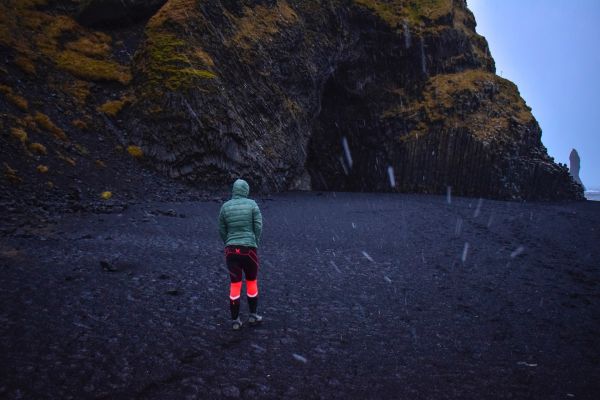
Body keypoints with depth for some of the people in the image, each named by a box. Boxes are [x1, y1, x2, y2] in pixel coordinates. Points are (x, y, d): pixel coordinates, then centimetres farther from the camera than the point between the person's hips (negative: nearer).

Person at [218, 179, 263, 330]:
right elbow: (258, 227, -7)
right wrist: (254, 244, 8)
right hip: (248, 249, -2)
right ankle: (253, 315, 30)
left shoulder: (225, 207, 1)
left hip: (231, 250, 2)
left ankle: (235, 321, 15)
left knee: (235, 285, 10)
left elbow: (222, 230, 7)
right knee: (252, 282, 18)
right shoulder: (252, 205, -5)